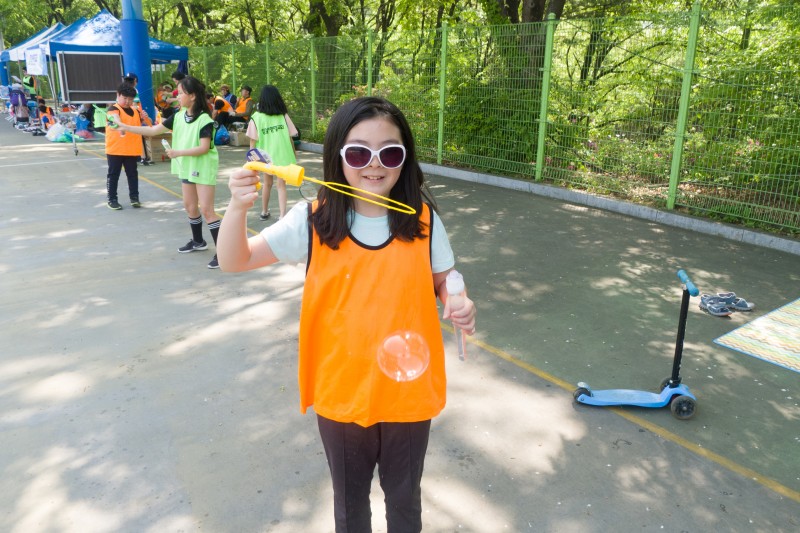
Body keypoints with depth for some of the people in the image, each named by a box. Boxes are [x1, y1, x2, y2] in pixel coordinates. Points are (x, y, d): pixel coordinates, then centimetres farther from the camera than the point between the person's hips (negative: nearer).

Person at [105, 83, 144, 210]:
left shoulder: (135, 110, 9)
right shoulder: (113, 109, -10)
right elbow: (114, 117, -33)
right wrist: (120, 125, -55)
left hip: (132, 149, 5)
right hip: (115, 150, -5)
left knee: (133, 174, 11)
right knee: (113, 175, 5)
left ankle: (134, 197, 22)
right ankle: (112, 199, 12)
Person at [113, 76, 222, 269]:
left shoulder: (204, 119, -17)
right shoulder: (179, 116, 5)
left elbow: (204, 147, -22)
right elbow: (154, 130, 8)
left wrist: (178, 152, -23)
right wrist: (125, 127, 3)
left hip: (203, 168, -8)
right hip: (187, 167, 8)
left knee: (206, 209, -11)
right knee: (190, 207, 16)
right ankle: (198, 241, 34)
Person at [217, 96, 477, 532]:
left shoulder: (423, 219, -10)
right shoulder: (313, 221, -13)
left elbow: (442, 283, 3)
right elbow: (234, 261, -10)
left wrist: (460, 307, -19)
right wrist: (238, 208, -29)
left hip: (408, 390, 1)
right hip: (341, 392, 0)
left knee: (404, 495, 25)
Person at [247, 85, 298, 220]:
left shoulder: (256, 117, -5)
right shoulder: (283, 116, -3)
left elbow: (253, 142, -6)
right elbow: (290, 137, -1)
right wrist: (294, 154, 12)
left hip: (266, 156, 1)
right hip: (283, 155, -1)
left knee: (267, 184, 20)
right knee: (281, 185, 5)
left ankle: (264, 212, 35)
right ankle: (282, 215, -6)